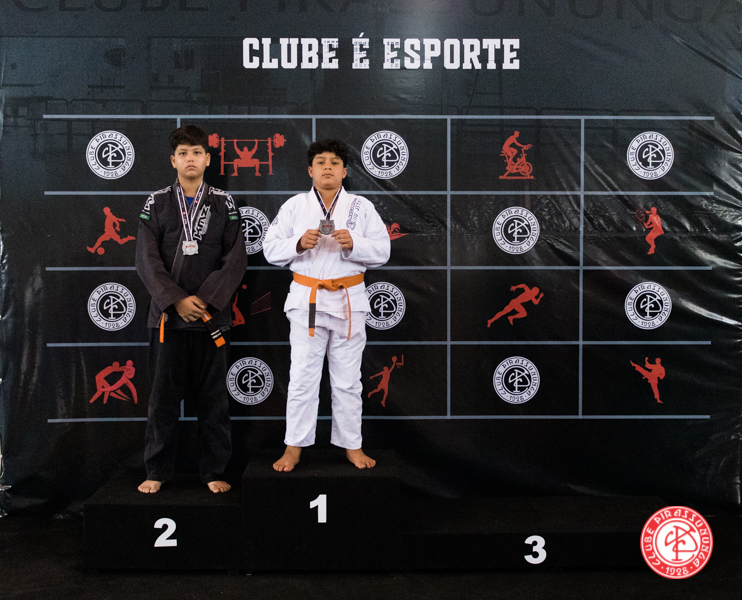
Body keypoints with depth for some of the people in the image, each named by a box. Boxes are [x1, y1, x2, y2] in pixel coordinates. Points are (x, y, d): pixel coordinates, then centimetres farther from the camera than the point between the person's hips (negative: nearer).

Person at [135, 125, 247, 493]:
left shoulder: (223, 203, 4)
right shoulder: (157, 203, 5)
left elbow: (236, 259, -1)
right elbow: (147, 260, -1)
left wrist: (205, 299, -11)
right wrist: (176, 300, -12)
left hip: (211, 315, 0)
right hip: (167, 314, 0)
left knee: (213, 398, 6)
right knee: (163, 397, 7)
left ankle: (214, 471, 18)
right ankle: (157, 471, 21)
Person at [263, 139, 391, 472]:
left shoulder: (361, 207, 3)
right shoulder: (294, 206, 3)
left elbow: (382, 251, 0)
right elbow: (271, 249, 1)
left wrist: (353, 243, -18)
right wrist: (299, 243, -16)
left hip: (349, 300, 1)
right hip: (306, 299, 0)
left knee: (348, 379, 8)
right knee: (302, 377, 2)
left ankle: (352, 445, 21)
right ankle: (294, 447, 14)